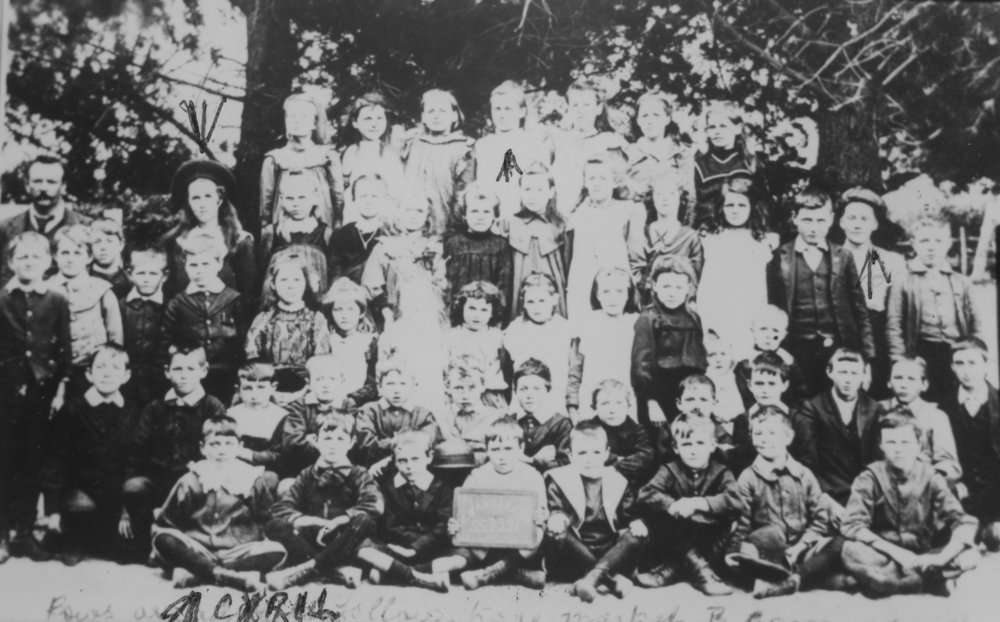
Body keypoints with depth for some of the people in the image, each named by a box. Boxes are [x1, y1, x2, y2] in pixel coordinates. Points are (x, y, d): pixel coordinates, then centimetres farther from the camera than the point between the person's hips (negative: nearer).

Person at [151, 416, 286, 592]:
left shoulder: (252, 480, 6)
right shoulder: (190, 481, 5)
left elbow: (267, 520, 7)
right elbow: (164, 525, 6)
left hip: (237, 553, 0)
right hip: (196, 552, 0)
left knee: (276, 551, -26)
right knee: (164, 538, -26)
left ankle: (196, 572, -28)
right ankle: (229, 576, -34)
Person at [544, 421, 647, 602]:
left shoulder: (617, 481, 12)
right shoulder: (558, 479, 3)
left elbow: (627, 516, 10)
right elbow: (555, 511, -10)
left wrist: (636, 523, -15)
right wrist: (557, 519, -36)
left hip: (610, 555, 2)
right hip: (574, 557, -2)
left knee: (637, 535, -23)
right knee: (554, 533, -31)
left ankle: (592, 578, -41)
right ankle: (611, 579, -33)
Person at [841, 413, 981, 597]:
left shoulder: (931, 478, -3)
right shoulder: (869, 479, -8)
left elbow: (965, 523, -10)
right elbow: (851, 525, -18)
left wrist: (942, 557, -27)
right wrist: (896, 552, -28)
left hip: (923, 558, 2)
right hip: (884, 556, -2)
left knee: (970, 556, -24)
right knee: (851, 552, -34)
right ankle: (930, 581, -22)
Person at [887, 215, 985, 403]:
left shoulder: (961, 282, 14)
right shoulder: (902, 281, 3)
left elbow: (975, 325, 15)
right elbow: (893, 326, -1)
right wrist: (900, 363, -9)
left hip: (959, 355, 3)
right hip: (921, 356, -3)